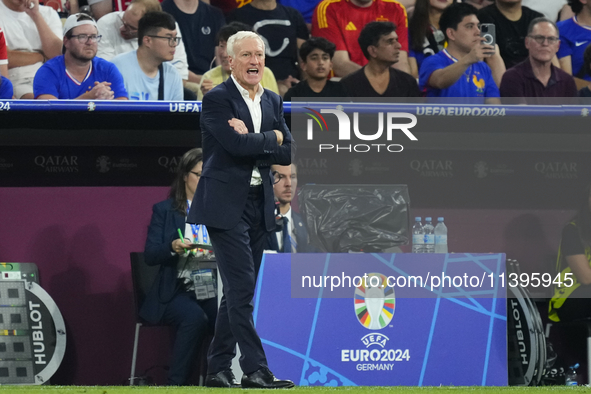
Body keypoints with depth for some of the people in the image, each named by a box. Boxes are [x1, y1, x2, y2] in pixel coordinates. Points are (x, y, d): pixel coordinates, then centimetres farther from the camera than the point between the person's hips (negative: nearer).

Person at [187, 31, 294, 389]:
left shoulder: (272, 101, 13)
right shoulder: (217, 100, -7)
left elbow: (287, 154, 3)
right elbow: (236, 145, -21)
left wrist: (250, 141, -10)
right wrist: (271, 138, -7)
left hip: (259, 205, 7)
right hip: (227, 204, -7)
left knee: (239, 292, 9)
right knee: (242, 288, -11)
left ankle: (218, 370, 15)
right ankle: (256, 371, -14)